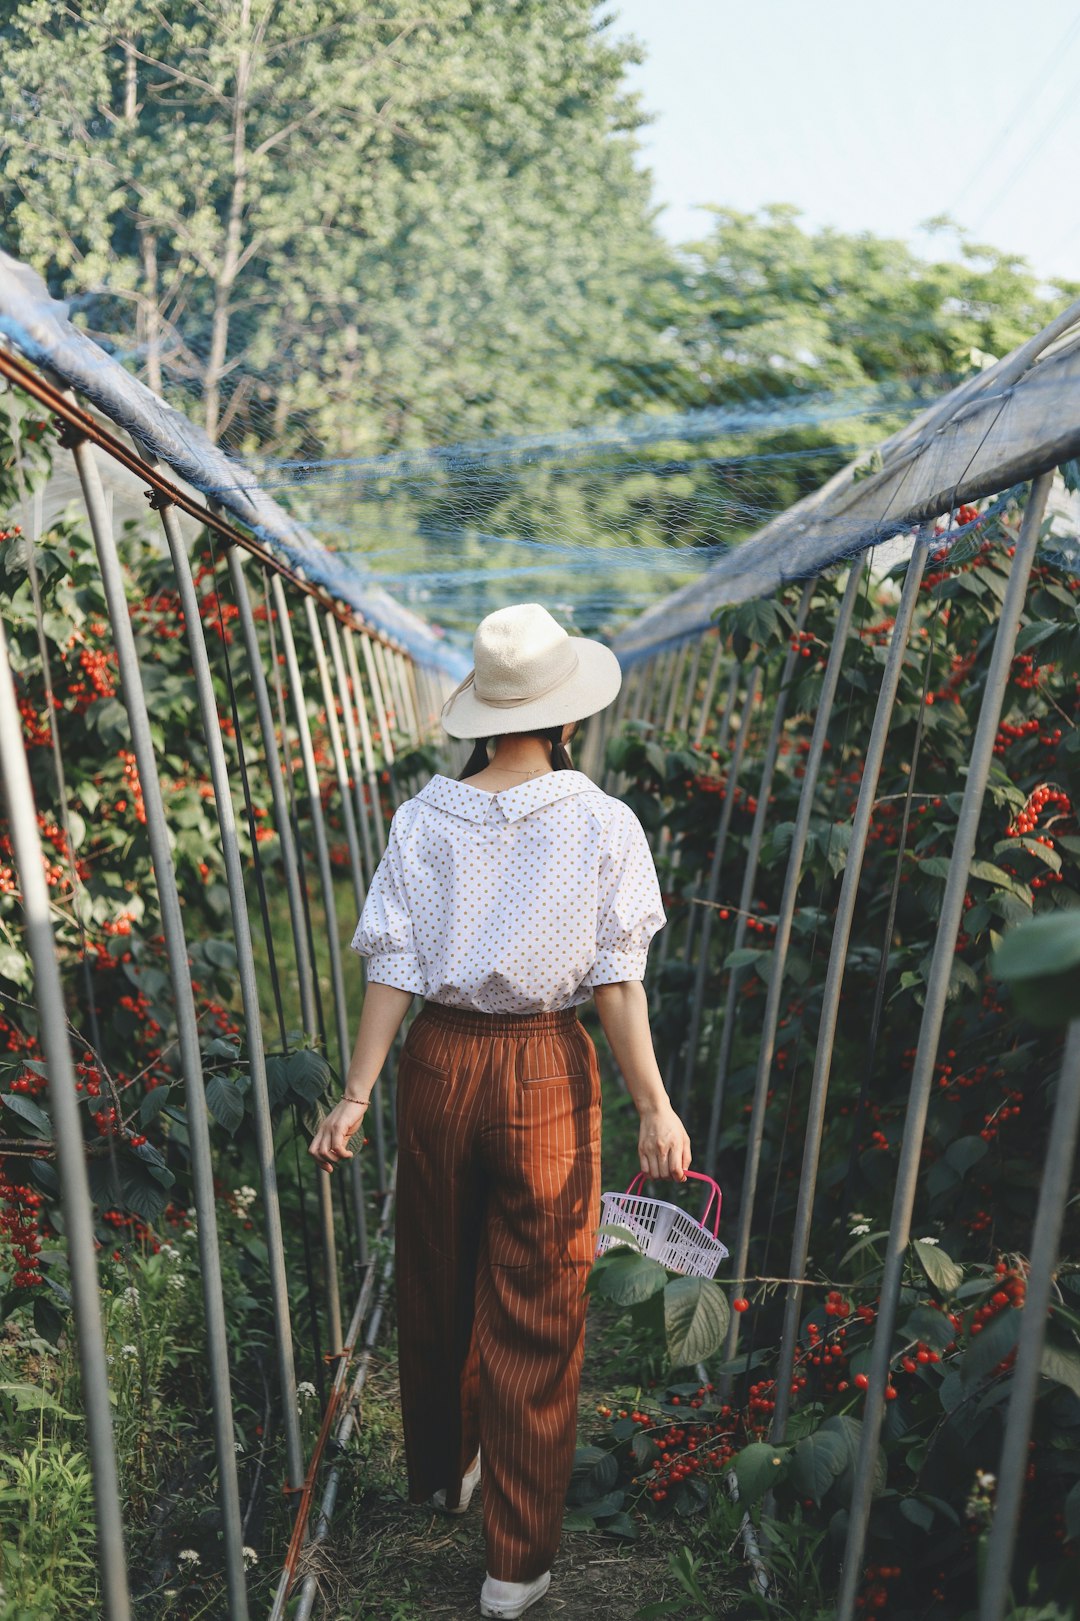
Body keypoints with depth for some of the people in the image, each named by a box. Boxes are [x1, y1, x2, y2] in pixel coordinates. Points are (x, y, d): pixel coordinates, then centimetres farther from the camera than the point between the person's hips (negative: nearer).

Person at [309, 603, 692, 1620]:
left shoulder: (423, 820, -5)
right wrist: (654, 1106, -4)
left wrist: (356, 1094, -1)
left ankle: (442, 1473, 44)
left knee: (437, 1285, 21)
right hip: (546, 1071, -2)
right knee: (535, 1314, 8)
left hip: (439, 1064, 2)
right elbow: (616, 980, -11)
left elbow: (395, 970, -6)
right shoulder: (602, 824, -10)